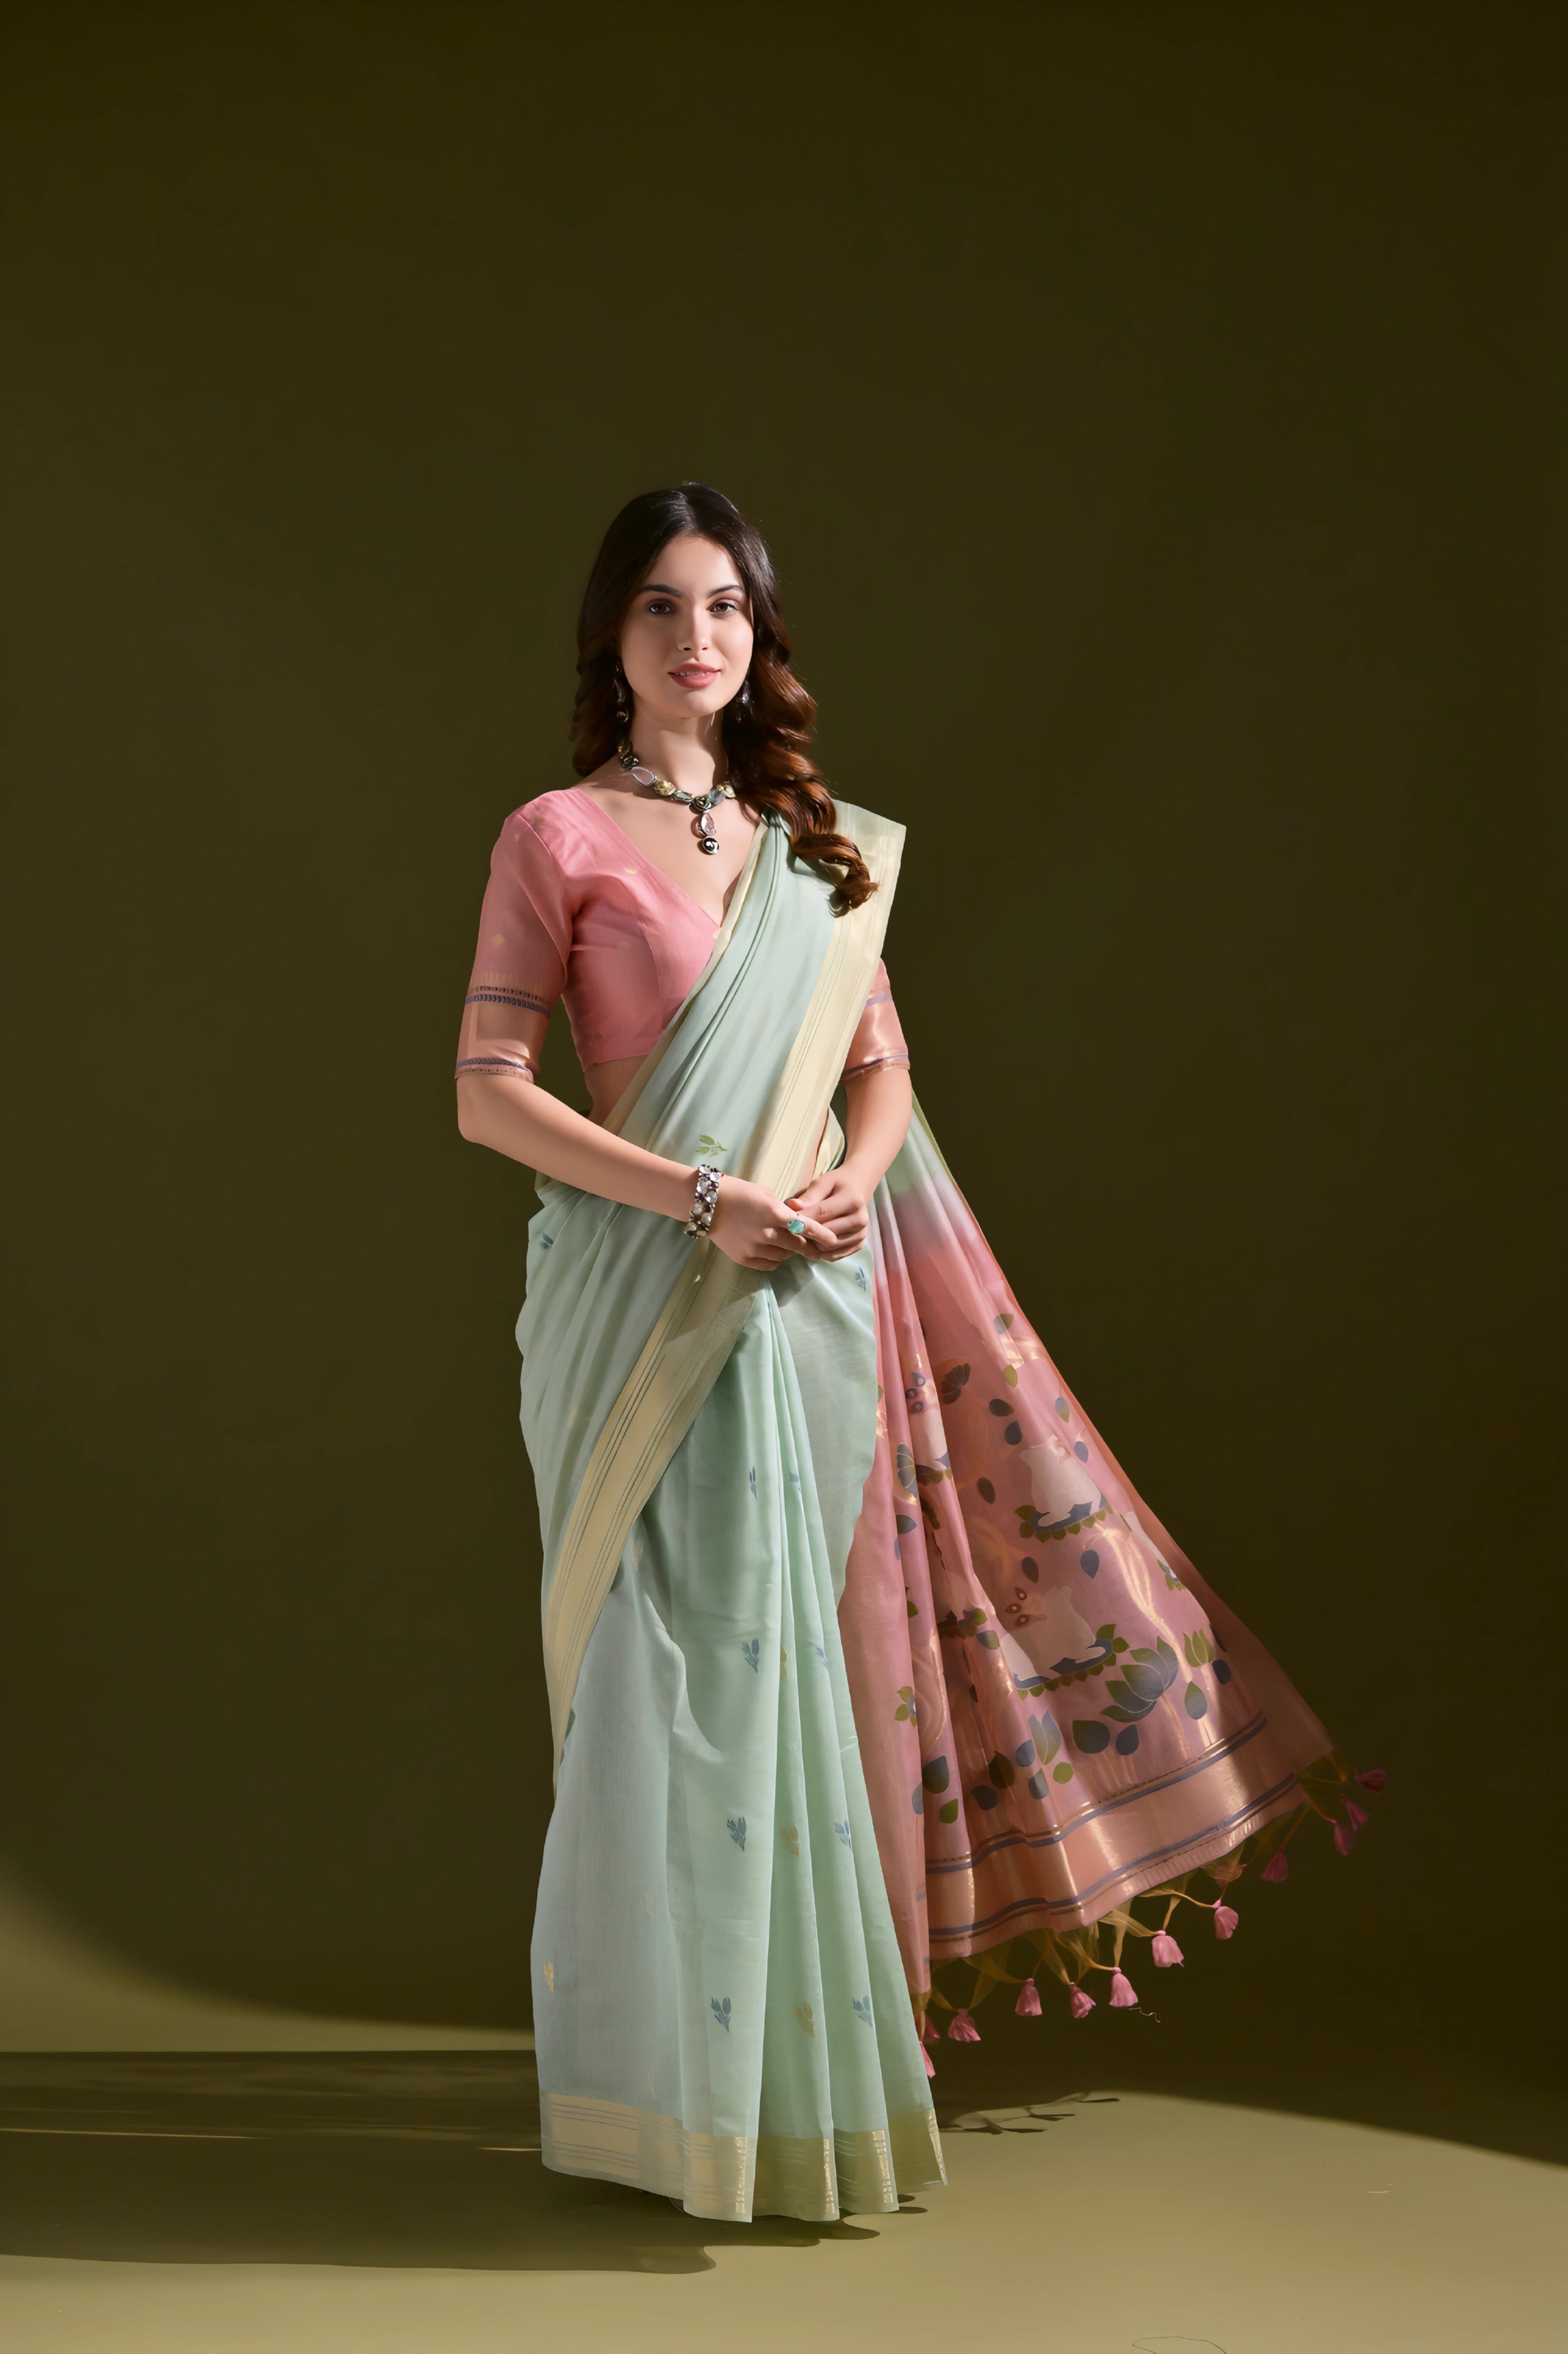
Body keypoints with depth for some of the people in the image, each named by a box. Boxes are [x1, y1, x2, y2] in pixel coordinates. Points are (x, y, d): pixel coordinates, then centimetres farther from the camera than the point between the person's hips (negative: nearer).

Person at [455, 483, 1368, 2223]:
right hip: (645, 1299, -4)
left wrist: (847, 1185, -7)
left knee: (799, 1642, 8)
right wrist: (701, 1198, -16)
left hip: (810, 1289, 5)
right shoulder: (559, 836, -1)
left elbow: (881, 1068, 15)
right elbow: (487, 1094, -7)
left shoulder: (820, 843, 14)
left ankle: (791, 2051, 21)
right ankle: (673, 2081, 7)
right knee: (679, 1661, -4)